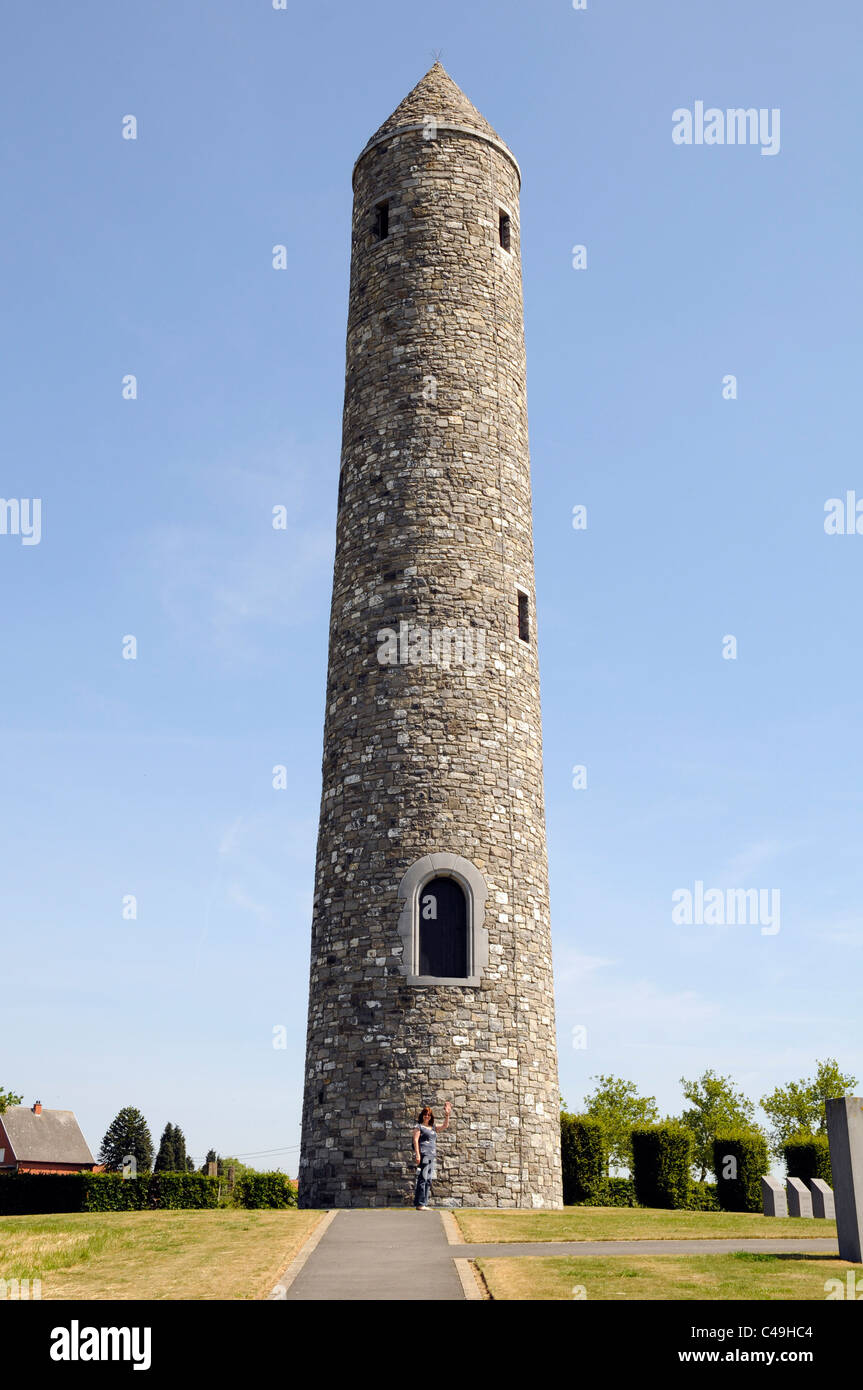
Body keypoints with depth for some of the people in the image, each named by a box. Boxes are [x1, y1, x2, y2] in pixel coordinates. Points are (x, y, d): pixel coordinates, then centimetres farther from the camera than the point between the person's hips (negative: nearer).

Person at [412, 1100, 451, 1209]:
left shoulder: (433, 1128, 20)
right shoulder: (418, 1126, 2)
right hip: (423, 1155, -7)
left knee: (428, 1180, 6)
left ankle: (424, 1203, 9)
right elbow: (415, 1140, -5)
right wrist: (417, 1154, -14)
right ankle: (419, 1204, -8)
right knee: (422, 1179, -10)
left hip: (432, 1156, 7)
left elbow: (445, 1126, 22)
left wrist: (447, 1115, 9)